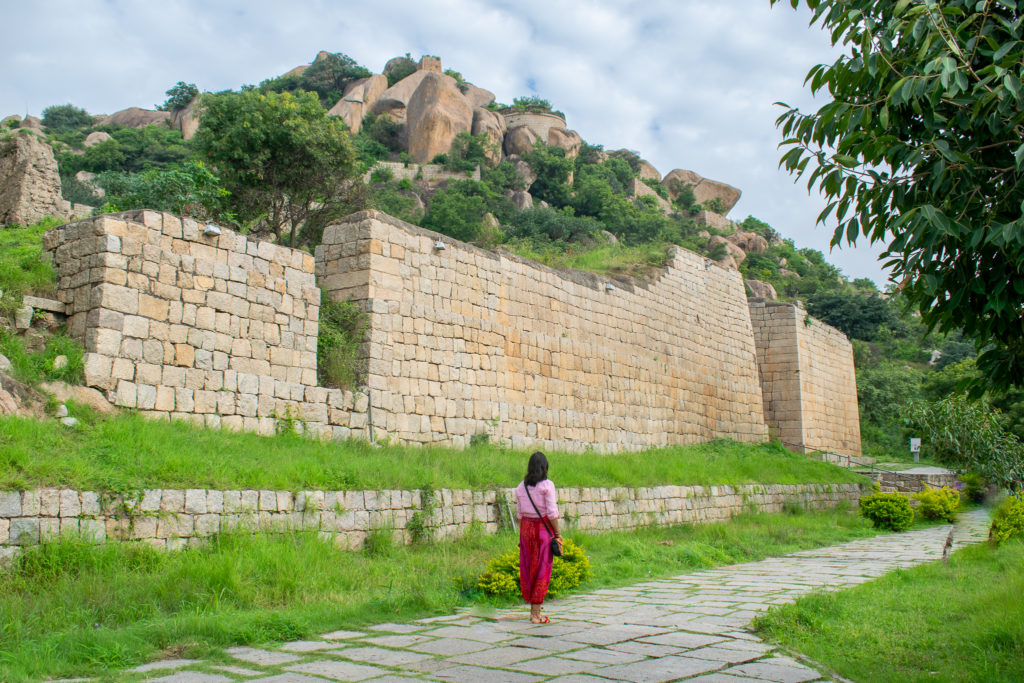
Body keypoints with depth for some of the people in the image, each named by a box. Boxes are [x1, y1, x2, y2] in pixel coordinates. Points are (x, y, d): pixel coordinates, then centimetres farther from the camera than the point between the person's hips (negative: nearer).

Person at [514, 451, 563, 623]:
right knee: (542, 569, 1)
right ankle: (536, 614, 1)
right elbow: (552, 513, -13)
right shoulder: (547, 485, -10)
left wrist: (522, 535, 16)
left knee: (528, 567, 12)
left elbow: (519, 514, 9)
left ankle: (533, 610, 21)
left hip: (526, 528, 5)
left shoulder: (521, 487, 5)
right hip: (543, 528, -5)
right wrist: (557, 534, -5)